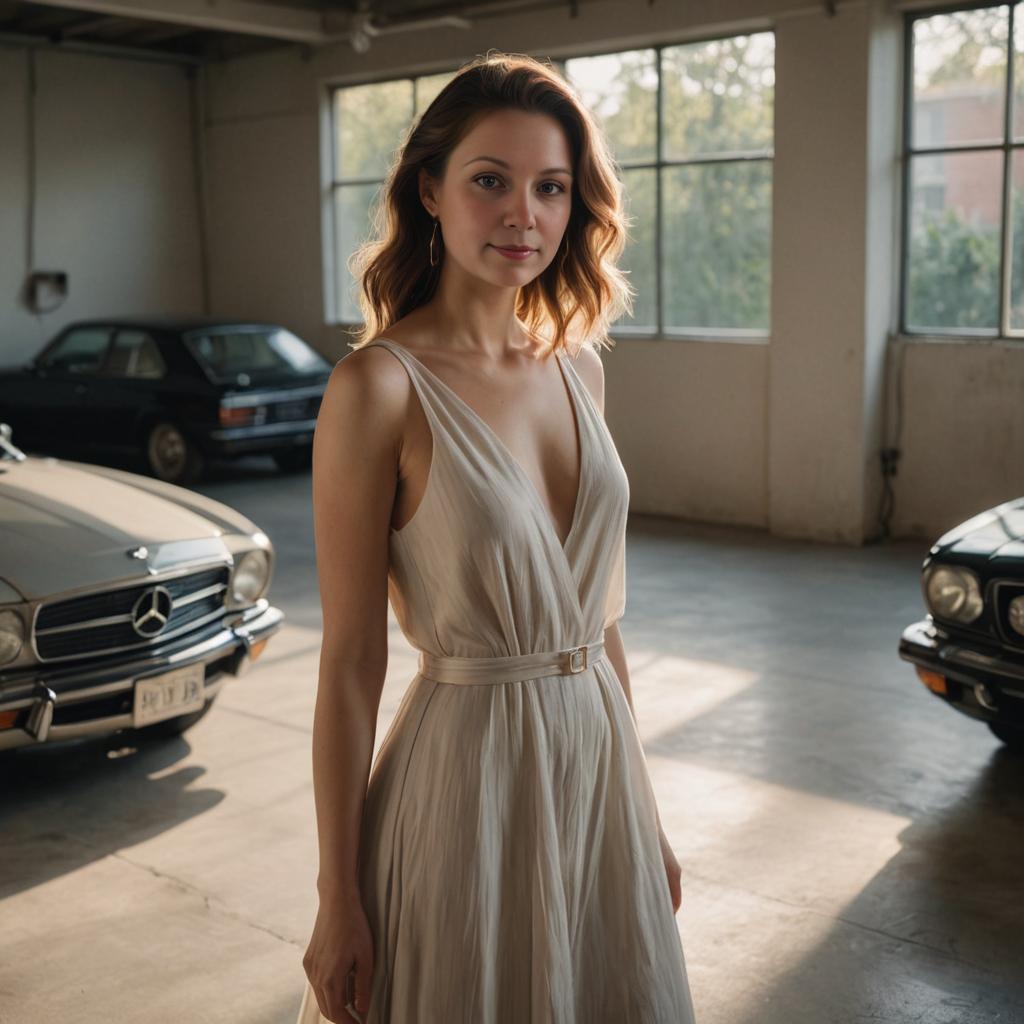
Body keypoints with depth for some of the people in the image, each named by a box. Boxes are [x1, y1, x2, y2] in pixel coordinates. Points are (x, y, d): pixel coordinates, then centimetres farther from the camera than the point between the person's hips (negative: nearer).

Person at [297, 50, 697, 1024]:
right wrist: (337, 899, -10)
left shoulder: (576, 363, 4)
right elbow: (350, 662, -13)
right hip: (466, 770, -6)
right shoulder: (381, 385, -15)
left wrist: (645, 815, 14)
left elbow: (598, 611, 10)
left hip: (598, 756, 6)